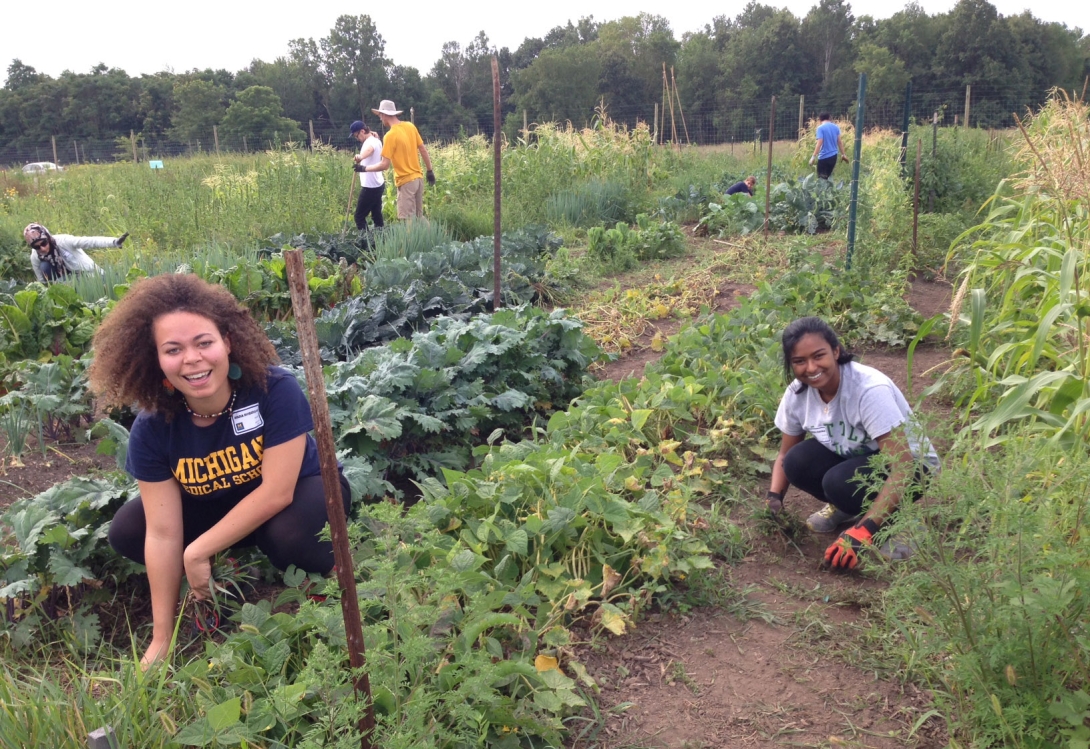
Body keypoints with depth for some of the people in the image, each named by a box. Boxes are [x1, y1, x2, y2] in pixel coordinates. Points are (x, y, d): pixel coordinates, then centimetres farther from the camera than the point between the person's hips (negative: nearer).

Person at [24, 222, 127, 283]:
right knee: (44, 267, -22)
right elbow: (42, 281, -3)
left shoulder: (63, 241, -28)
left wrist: (116, 241, -49)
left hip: (88, 274, -2)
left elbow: (90, 242, -38)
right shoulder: (35, 258, -15)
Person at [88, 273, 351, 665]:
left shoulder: (275, 390, -31)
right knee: (126, 532, -11)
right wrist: (161, 638, -17)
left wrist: (198, 552, -26)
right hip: (215, 507, 5)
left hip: (299, 489, -4)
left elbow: (276, 493, -30)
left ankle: (329, 581, -2)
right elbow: (163, 534, -19)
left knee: (288, 536, -36)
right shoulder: (151, 429, -21)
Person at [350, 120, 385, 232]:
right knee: (376, 215, 12)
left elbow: (369, 149, -44)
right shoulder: (376, 140, 11)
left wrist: (359, 157, -61)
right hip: (378, 184, 10)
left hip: (370, 186, -10)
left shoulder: (370, 142, -19)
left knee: (359, 216, -4)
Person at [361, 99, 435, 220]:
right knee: (418, 218, 14)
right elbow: (423, 150, 9)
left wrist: (365, 169, -4)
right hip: (418, 178, 7)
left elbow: (384, 165, -17)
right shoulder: (410, 126, 4)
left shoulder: (390, 135, -15)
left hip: (406, 182, -7)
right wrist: (429, 170, 17)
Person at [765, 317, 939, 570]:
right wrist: (773, 499, -20)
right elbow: (785, 457, 0)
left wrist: (864, 530, -43)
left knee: (841, 482, -34)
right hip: (856, 457, 6)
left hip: (911, 466, -6)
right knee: (797, 462, -23)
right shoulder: (797, 394, -14)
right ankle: (848, 507, 5)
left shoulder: (870, 390, -33)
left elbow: (902, 467, -35)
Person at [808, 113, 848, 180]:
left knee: (822, 177, -4)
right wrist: (843, 154, 19)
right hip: (834, 155, 7)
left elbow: (819, 143, -19)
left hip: (824, 156, -7)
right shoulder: (835, 127, 8)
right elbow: (839, 141, 11)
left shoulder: (820, 128, -11)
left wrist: (813, 157, -19)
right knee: (827, 176, 16)